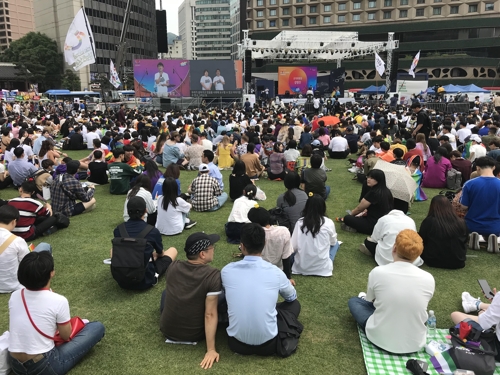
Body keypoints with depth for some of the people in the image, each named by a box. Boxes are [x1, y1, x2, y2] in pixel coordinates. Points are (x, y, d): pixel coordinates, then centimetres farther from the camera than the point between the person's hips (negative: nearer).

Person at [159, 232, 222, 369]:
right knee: (223, 295, 17)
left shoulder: (173, 266, -9)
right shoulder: (213, 275, -24)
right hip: (195, 335, -4)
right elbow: (210, 315, -24)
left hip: (167, 330, 4)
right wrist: (211, 350, -19)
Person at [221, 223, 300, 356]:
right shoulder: (275, 272, -10)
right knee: (294, 304, 21)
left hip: (237, 343, 2)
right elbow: (292, 296, 13)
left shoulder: (227, 271, -8)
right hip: (268, 345, -1)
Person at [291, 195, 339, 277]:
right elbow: (333, 242, 9)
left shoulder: (300, 222, -5)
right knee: (336, 243, 20)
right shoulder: (328, 223, -9)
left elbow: (293, 247, -6)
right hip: (322, 268, -4)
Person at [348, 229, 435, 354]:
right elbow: (419, 307, 7)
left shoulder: (377, 272, -16)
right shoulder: (429, 279, -12)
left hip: (380, 339, -3)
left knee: (354, 301, 21)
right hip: (415, 344, 4)